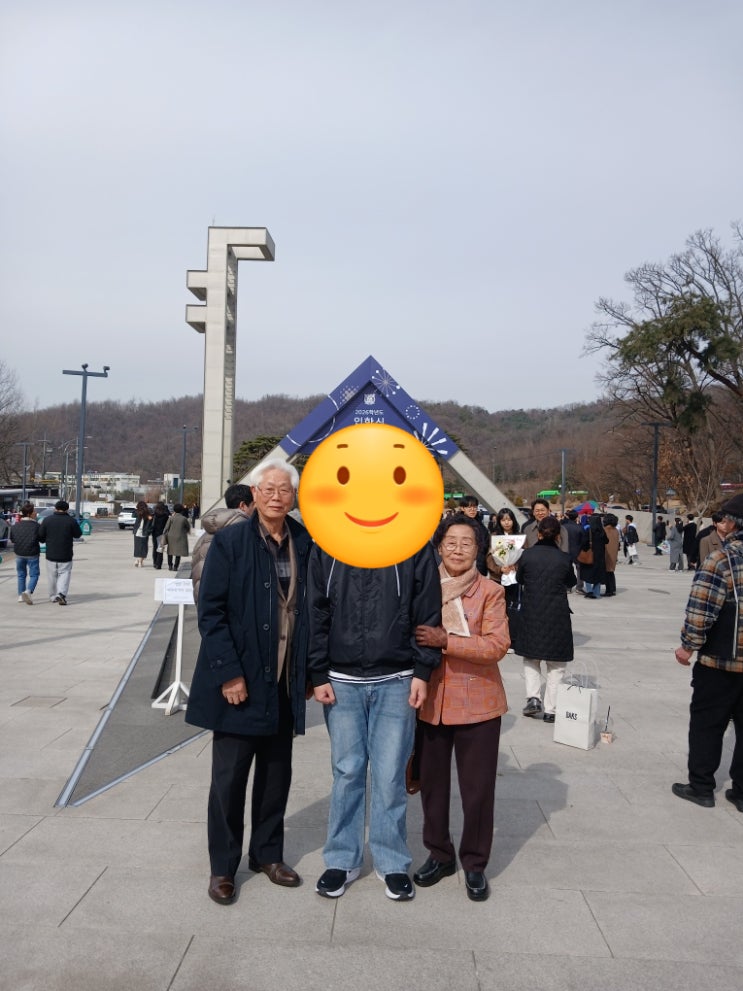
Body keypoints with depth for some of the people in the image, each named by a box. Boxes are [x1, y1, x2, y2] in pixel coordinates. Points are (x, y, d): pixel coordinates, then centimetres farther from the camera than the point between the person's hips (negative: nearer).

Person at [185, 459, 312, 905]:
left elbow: (312, 608, 6)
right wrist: (229, 673, -15)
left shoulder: (306, 543, 1)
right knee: (230, 777, 8)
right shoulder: (230, 542, -9)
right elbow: (210, 612, -10)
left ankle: (268, 854, 35)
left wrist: (309, 671, 3)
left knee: (277, 773, 16)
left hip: (285, 683, 4)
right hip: (240, 680, -3)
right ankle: (223, 867, 26)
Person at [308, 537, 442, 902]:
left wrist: (422, 671, -6)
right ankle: (342, 859, 28)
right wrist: (318, 675, -2)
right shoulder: (327, 547, 0)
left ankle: (392, 862, 26)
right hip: (341, 681, 1)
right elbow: (316, 614, 1)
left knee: (390, 775, 7)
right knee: (346, 772, 11)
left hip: (396, 682, -1)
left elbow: (427, 612, -3)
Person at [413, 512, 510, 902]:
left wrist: (446, 641, -26)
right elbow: (411, 638, 9)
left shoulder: (490, 592, -6)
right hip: (431, 702, 3)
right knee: (432, 782, 14)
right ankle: (439, 854, 35)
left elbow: (497, 645, -16)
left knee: (478, 787, 7)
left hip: (477, 704, -2)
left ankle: (475, 863, 27)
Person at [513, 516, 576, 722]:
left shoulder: (527, 554, -6)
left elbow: (519, 578, 10)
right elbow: (571, 582, 9)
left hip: (531, 614, 1)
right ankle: (550, 709, 9)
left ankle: (533, 697, 2)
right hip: (557, 615, -1)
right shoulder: (564, 558, -8)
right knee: (556, 665, 10)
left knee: (531, 658, 19)